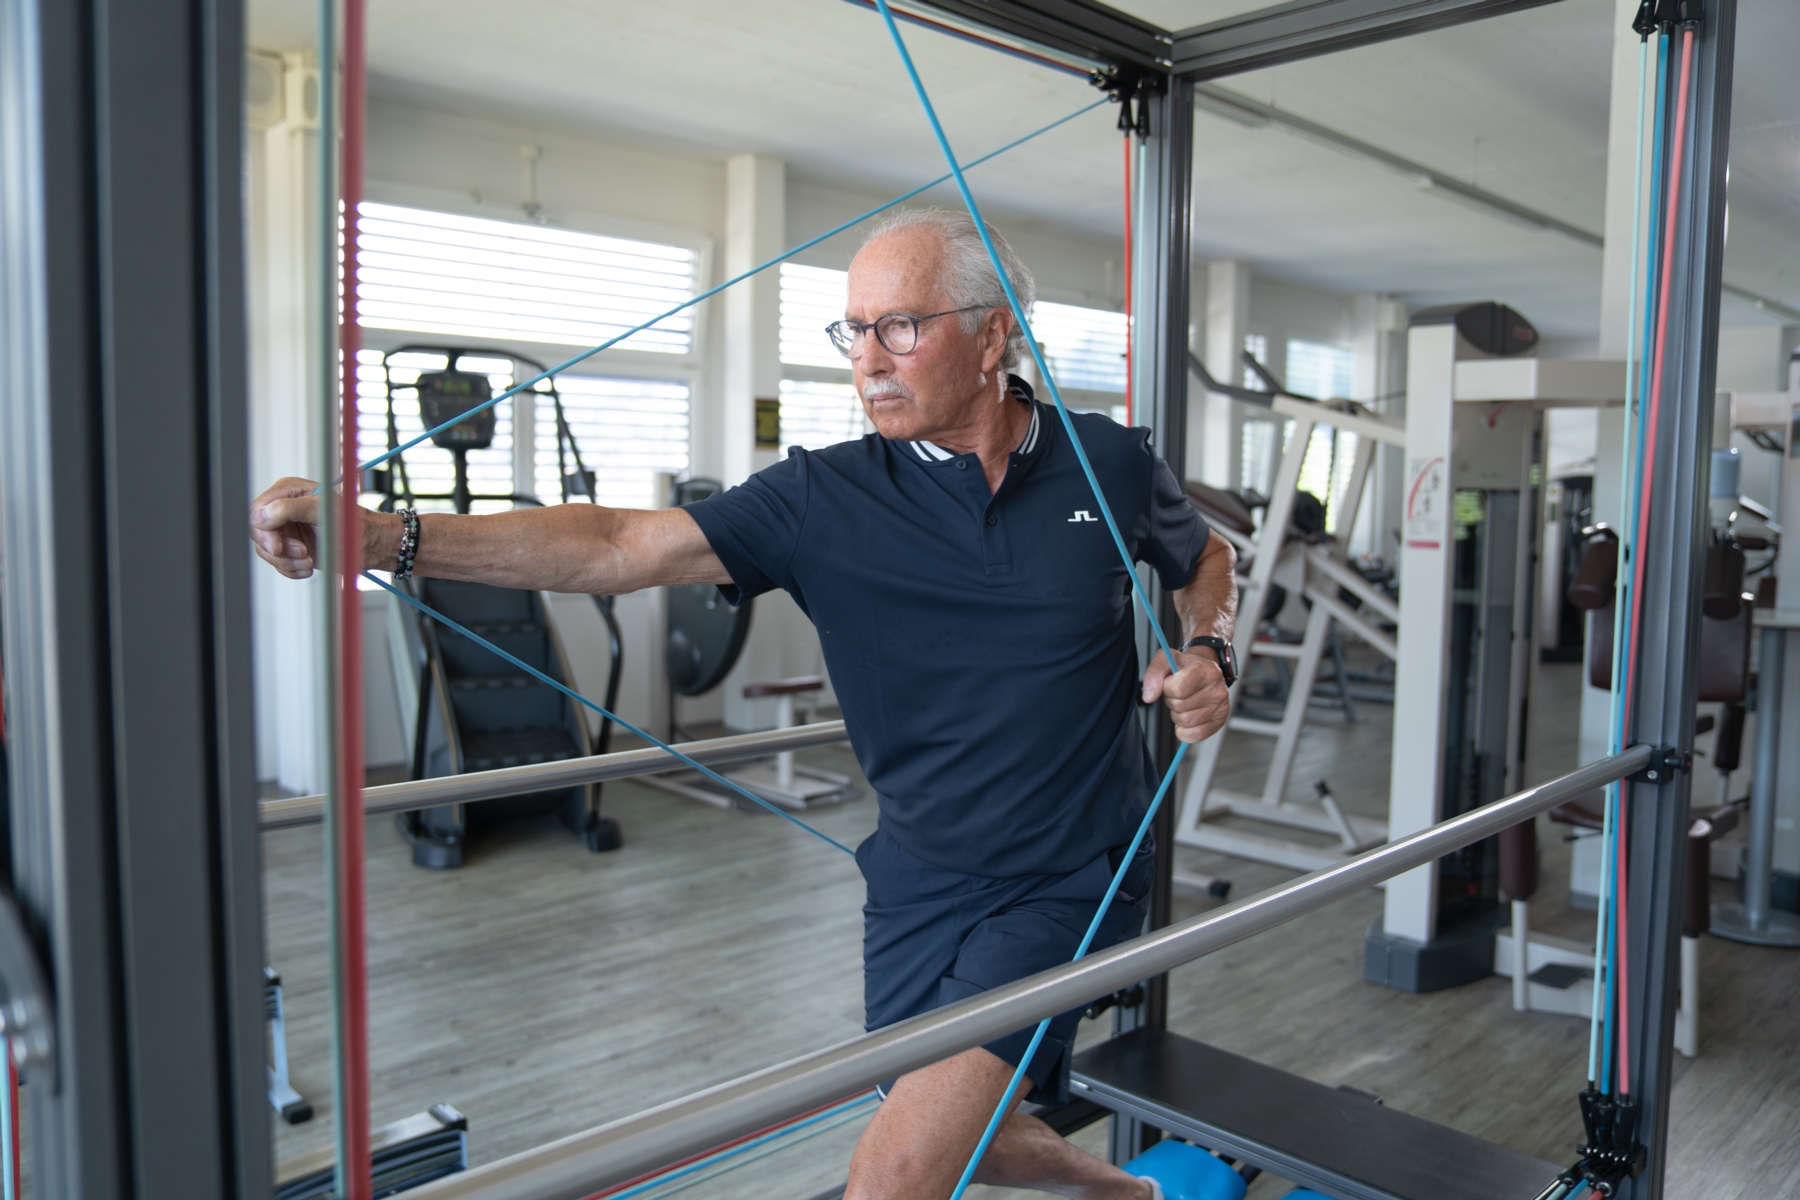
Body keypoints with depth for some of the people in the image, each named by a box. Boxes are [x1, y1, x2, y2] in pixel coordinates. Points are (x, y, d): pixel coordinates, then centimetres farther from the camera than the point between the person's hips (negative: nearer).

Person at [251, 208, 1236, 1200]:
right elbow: (619, 547, -18)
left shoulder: (1110, 464, -5)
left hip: (1066, 886, -2)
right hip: (917, 886, 3)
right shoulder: (824, 498, -9)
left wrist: (1209, 656, -5)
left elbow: (1206, 558, 16)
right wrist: (380, 535, -28)